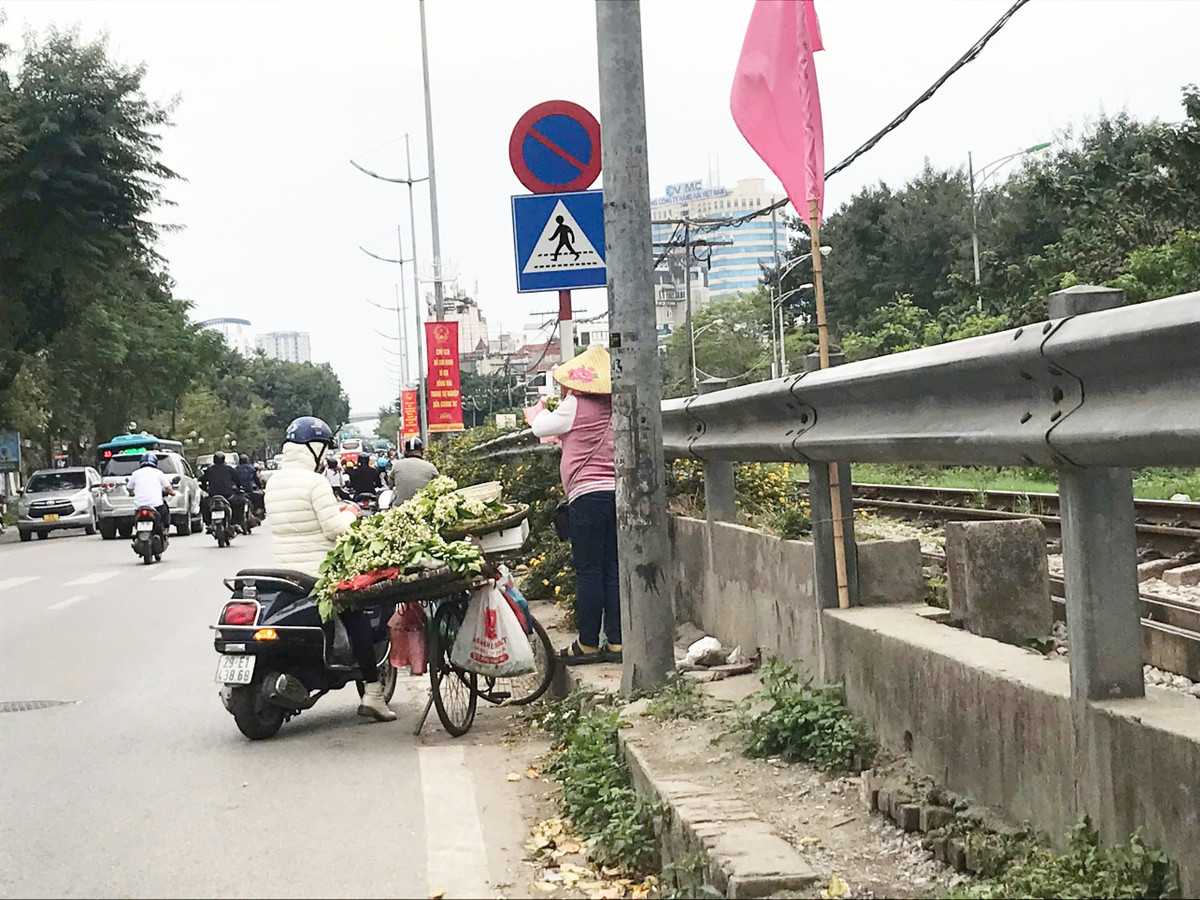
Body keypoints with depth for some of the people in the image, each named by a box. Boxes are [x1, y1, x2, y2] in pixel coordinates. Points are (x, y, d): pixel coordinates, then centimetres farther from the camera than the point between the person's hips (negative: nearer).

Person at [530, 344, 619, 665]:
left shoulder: (577, 405, -7)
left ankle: (588, 644, 3)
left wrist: (540, 407, 24)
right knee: (612, 571, 8)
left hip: (588, 494, -6)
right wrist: (563, 436, 33)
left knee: (589, 572, -2)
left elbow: (542, 427, 4)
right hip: (618, 492, 6)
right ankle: (616, 642, 8)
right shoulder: (614, 407, 10)